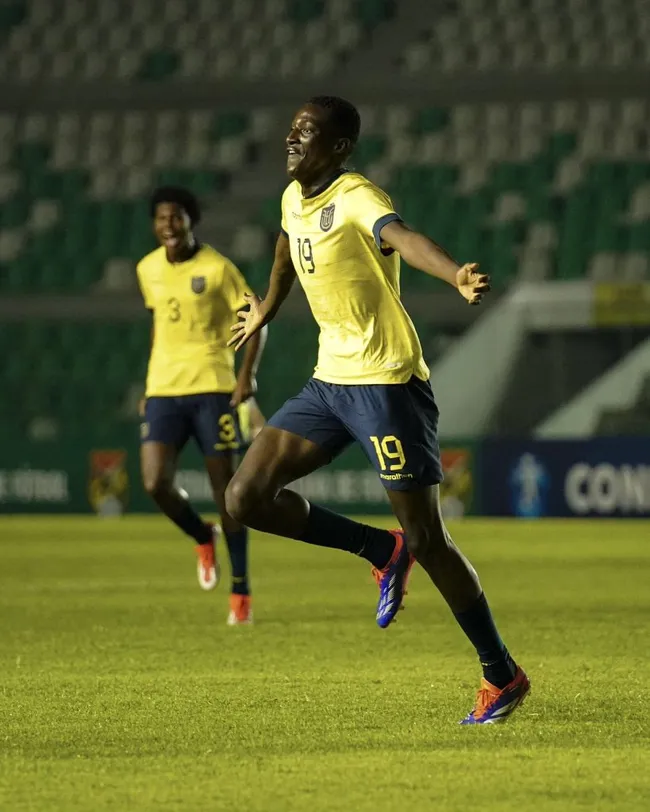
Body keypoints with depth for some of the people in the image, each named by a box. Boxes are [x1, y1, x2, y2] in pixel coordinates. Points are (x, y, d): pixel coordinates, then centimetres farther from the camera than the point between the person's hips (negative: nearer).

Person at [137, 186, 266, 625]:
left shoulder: (217, 268, -7)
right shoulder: (148, 269, 8)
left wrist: (247, 375, -16)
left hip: (212, 388, -4)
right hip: (163, 391, 4)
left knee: (226, 489, -1)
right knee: (156, 483, -14)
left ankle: (241, 592, 10)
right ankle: (202, 537, 18)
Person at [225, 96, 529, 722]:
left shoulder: (355, 199, -17)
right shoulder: (293, 199, 9)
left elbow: (402, 237, -39)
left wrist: (456, 276, -60)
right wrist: (265, 313, 47)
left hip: (386, 382, -8)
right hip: (329, 382, 8)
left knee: (425, 539, -6)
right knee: (247, 497, -4)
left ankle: (502, 676, 8)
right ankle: (382, 552, 12)